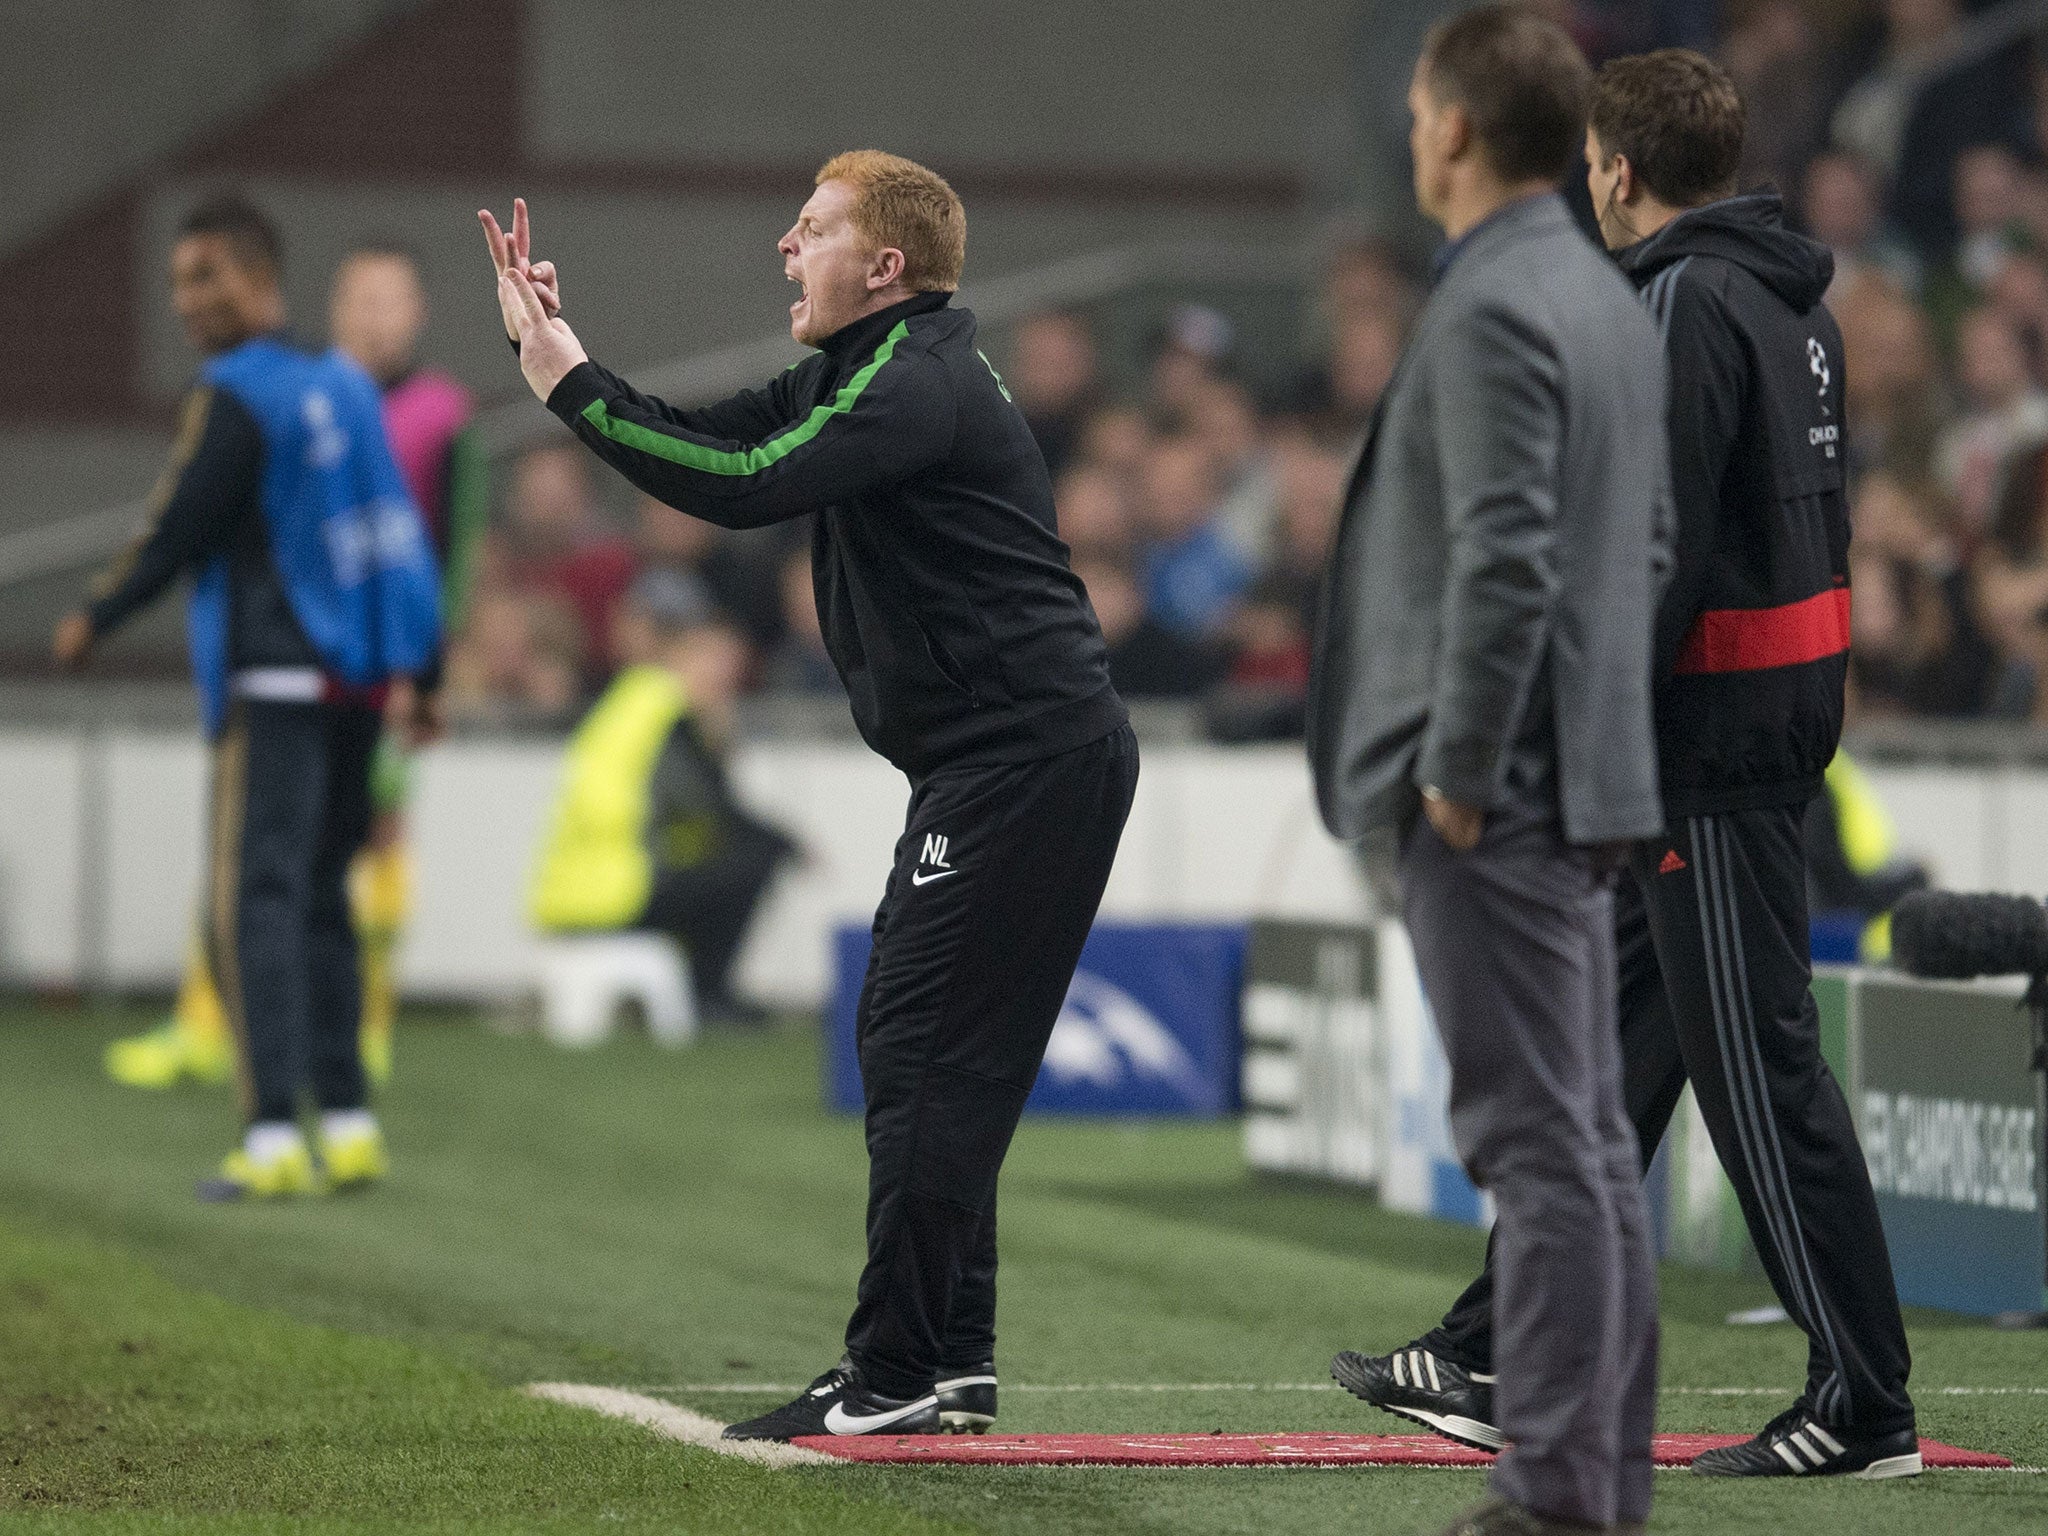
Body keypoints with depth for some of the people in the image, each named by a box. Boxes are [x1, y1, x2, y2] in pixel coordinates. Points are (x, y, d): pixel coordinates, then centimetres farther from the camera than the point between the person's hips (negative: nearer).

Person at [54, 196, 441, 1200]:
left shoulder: (236, 398, -10)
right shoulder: (346, 387, 13)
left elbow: (178, 533, -10)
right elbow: (400, 531, 16)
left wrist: (95, 618, 6)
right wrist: (417, 671, 21)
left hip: (274, 682, -8)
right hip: (357, 683, 8)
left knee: (252, 899, -8)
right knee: (318, 896, 14)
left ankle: (273, 1136, -16)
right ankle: (348, 1123, 10)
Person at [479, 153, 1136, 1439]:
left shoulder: (915, 383, -15)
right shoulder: (856, 371, 18)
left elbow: (744, 486, -26)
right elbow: (710, 442, 19)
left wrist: (573, 386, -20)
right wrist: (554, 354, 8)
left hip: (1030, 753, -11)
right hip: (998, 764, 11)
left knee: (926, 1055, -10)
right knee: (922, 1052, 12)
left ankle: (896, 1375, -9)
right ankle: (949, 1363, 16)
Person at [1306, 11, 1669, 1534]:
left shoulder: (1493, 312, -16)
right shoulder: (1611, 300, 14)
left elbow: (1505, 563, -22)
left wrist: (1457, 772, -16)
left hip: (1496, 792, -10)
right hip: (1586, 775, 10)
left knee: (1537, 1142, -9)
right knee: (1592, 1139, 12)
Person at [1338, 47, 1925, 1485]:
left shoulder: (1686, 304, -15)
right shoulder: (1791, 302, 15)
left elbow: (1658, 545, -22)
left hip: (1712, 732, -10)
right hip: (1788, 706, 10)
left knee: (1759, 1062, -7)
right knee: (1614, 1041, 15)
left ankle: (1866, 1404, -4)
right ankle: (1509, 1360, 22)